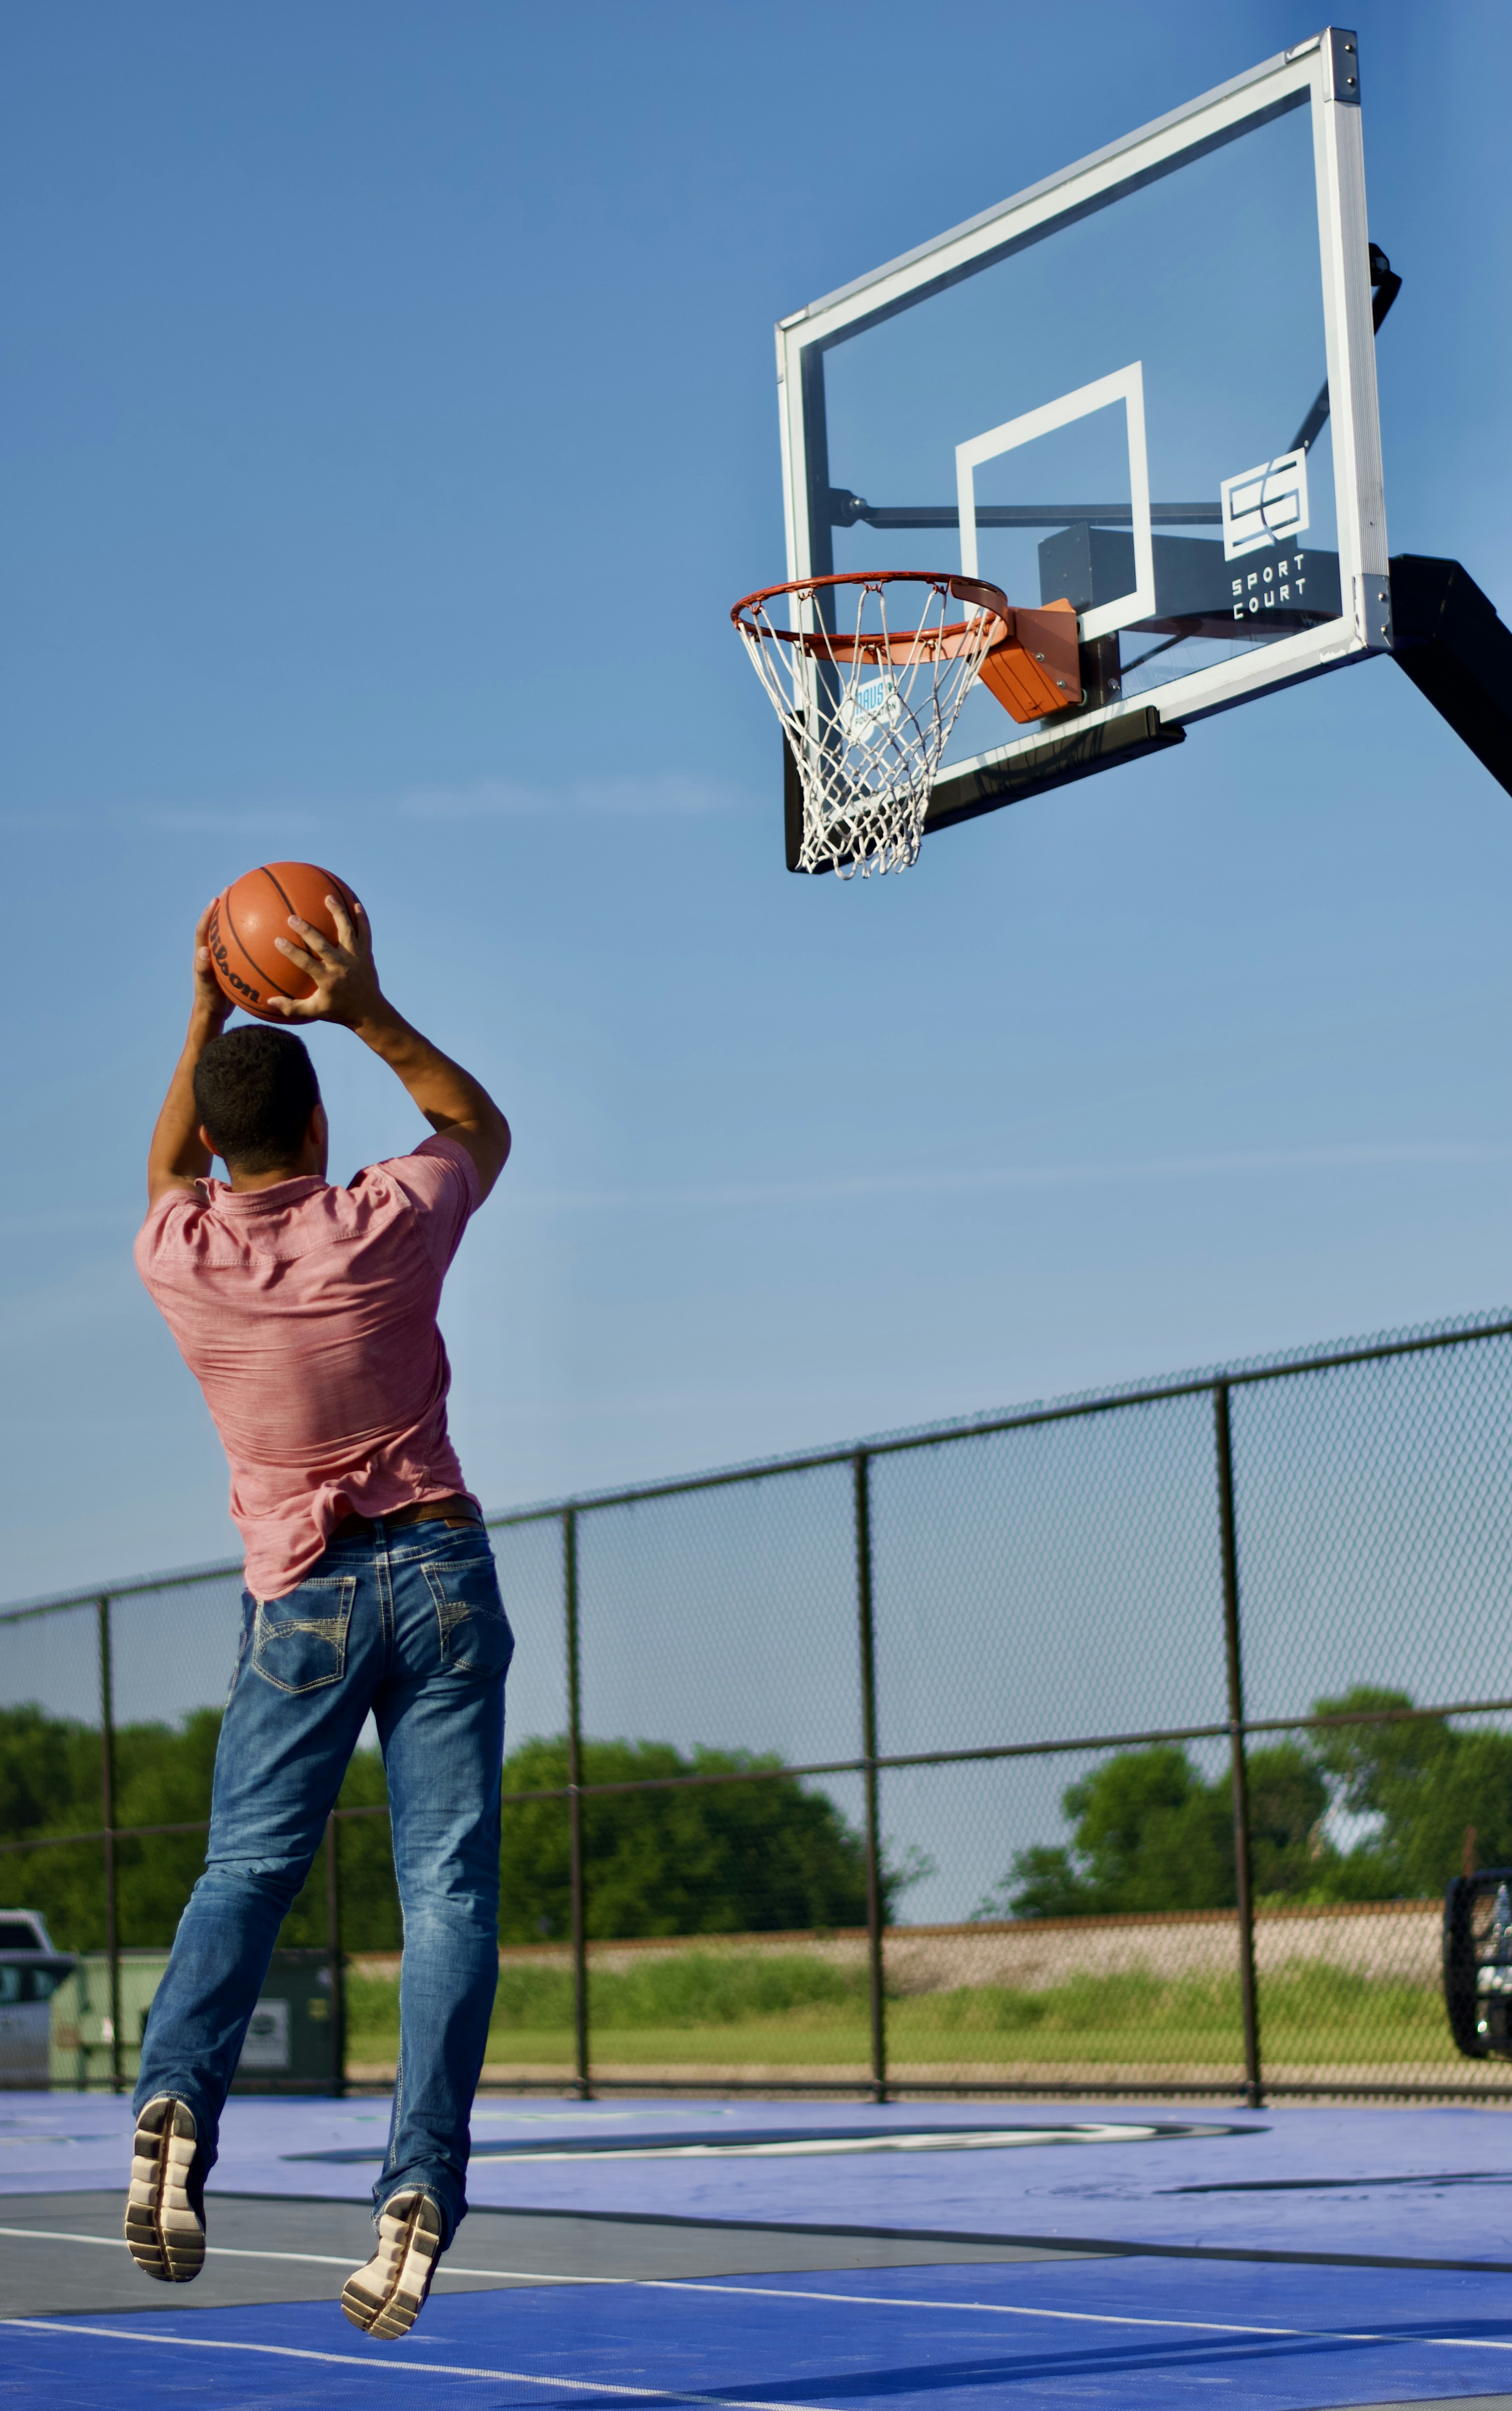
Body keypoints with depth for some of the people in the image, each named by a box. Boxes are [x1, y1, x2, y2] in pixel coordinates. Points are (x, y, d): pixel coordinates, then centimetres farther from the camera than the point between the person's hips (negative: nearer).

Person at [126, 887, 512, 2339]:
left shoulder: (176, 1259, -4)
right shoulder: (388, 1224, -8)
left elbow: (170, 1171, 23)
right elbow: (484, 1131, 14)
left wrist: (206, 1017, 22)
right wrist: (371, 1018, 6)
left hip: (302, 1597, 1)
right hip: (441, 1574, -1)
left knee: (245, 1868, 11)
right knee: (448, 1891, -3)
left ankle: (176, 2096, -14)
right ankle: (421, 2186, -14)